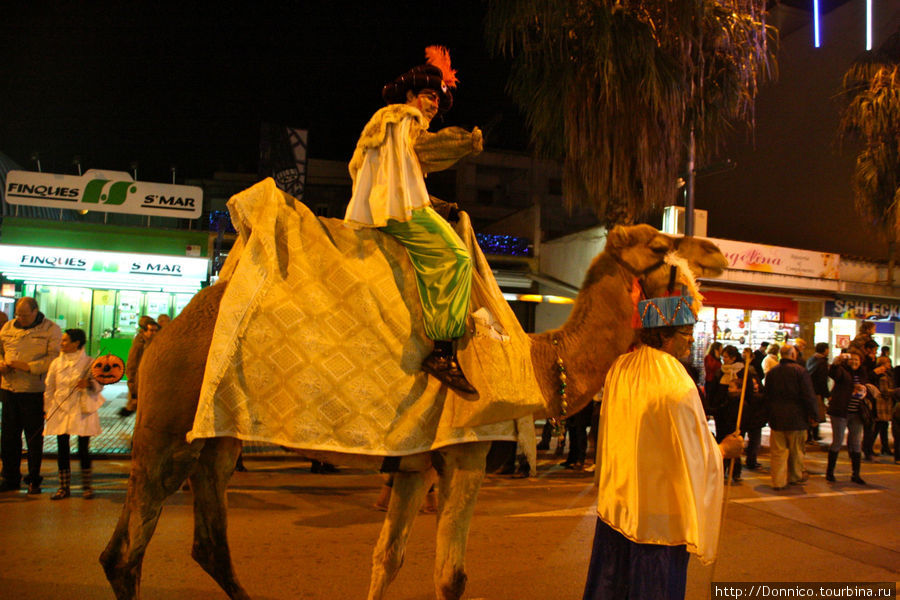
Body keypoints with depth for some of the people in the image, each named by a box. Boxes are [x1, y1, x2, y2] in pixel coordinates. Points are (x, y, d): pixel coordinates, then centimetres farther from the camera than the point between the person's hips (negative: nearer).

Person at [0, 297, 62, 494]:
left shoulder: (51, 329, -4)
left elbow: (54, 358, -13)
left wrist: (28, 366, -21)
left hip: (34, 391, -4)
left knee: (34, 437, 4)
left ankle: (34, 480, 15)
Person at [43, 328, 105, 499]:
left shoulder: (89, 363, -3)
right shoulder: (56, 363, 7)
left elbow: (99, 384, 1)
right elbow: (49, 388, 12)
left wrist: (89, 384, -20)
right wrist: (48, 409, 8)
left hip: (82, 411, -3)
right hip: (60, 411, 3)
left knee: (83, 449, 2)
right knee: (62, 449, 5)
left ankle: (86, 485, 15)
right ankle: (64, 487, 16)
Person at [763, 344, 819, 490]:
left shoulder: (771, 372, 4)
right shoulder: (801, 371, -10)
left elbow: (767, 396, 11)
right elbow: (809, 396, -10)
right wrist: (813, 415, -1)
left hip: (776, 418, 3)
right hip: (796, 418, -3)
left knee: (778, 451, 3)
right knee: (796, 450, 14)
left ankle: (778, 481, 1)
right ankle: (795, 476, 28)